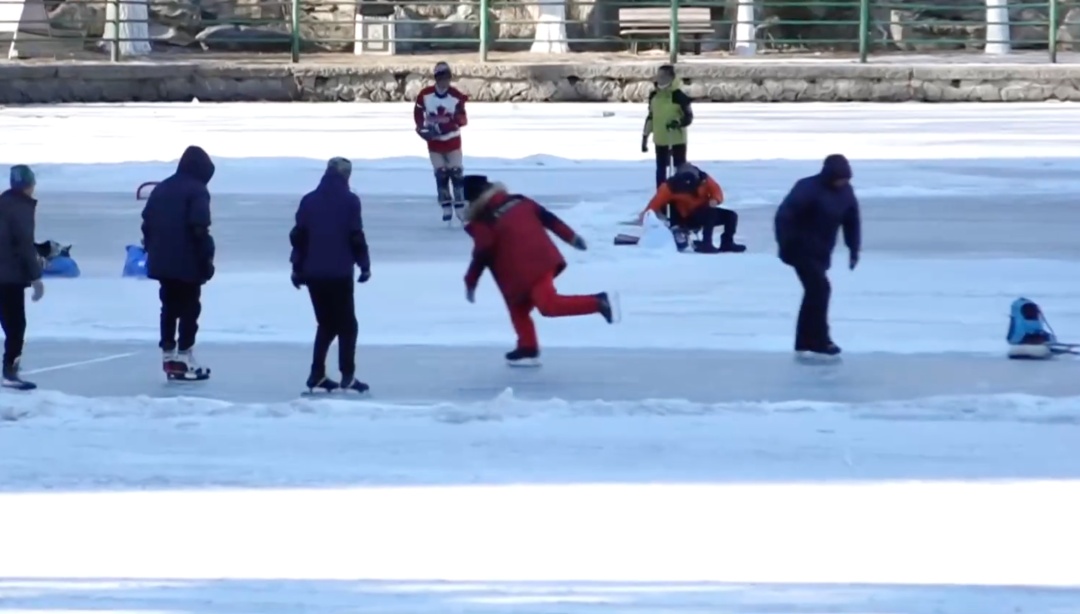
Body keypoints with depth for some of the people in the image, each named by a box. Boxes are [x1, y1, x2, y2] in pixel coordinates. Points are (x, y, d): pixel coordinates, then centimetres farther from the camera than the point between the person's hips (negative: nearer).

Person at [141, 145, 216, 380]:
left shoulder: (161, 188, 13)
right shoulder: (197, 191, -10)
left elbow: (147, 223, 13)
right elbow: (199, 229, -17)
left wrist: (153, 251, 20)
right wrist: (206, 259, -12)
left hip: (162, 262, 7)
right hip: (188, 263, -7)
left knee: (169, 307, 13)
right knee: (189, 308, -1)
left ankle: (168, 356, 13)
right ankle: (184, 358, -5)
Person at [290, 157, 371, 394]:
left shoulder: (309, 201, 6)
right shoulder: (349, 201, -6)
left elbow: (298, 236, 6)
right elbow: (356, 237, -9)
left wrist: (297, 267, 13)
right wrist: (364, 265, 1)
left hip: (313, 273, 4)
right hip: (339, 273, -4)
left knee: (326, 323, 15)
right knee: (346, 324, 4)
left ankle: (317, 375, 9)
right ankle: (347, 376, -4)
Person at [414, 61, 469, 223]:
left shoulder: (456, 96, -16)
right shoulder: (425, 95, -12)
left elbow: (463, 120, -14)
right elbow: (418, 112, 4)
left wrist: (459, 118, -36)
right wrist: (421, 128, -8)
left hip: (452, 141, -1)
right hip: (434, 142, 1)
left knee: (456, 172, -2)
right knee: (440, 174, 3)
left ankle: (460, 206, 5)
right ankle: (446, 207, 10)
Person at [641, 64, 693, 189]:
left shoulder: (679, 96, -13)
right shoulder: (654, 95, 4)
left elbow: (689, 117, -8)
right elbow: (650, 117, 13)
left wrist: (679, 123, -29)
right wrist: (645, 136, 12)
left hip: (677, 139, -5)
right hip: (660, 140, 5)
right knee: (661, 170, 10)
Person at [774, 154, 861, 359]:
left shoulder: (846, 192, 0)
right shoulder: (807, 188, -24)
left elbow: (852, 221, 12)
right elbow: (784, 215, -26)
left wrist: (854, 249, 8)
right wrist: (785, 245, -26)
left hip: (821, 252, 8)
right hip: (802, 249, -8)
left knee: (815, 292, 11)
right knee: (819, 288, -17)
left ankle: (805, 343, 19)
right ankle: (819, 342, -12)